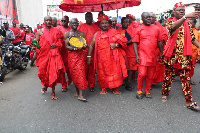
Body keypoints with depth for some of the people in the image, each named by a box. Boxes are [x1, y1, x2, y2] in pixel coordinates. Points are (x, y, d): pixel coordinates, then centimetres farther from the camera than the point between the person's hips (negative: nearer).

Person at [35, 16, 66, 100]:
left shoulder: (56, 31, 8)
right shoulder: (40, 32, 8)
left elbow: (60, 40, 11)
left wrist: (56, 44, -9)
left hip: (54, 54, 0)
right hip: (43, 54, 1)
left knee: (54, 72, -6)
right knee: (42, 71, 1)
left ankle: (53, 92, 9)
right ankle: (45, 85, 35)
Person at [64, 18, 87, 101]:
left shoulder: (82, 34, 11)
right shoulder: (67, 34, 5)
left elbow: (84, 46, 10)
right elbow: (66, 46, -2)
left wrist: (84, 46, -14)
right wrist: (75, 48, -19)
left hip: (80, 55, 1)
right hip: (71, 55, 0)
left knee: (80, 73, -8)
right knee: (74, 73, 2)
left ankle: (80, 95, -8)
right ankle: (77, 91, 19)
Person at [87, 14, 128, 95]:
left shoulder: (113, 32, 4)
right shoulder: (96, 35, 7)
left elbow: (123, 40, 1)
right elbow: (91, 45, 8)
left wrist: (116, 45, -16)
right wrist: (89, 56, 2)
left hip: (112, 57, -1)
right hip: (102, 59, 1)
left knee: (114, 72, 1)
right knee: (102, 73, 6)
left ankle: (115, 88, 17)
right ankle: (104, 88, 24)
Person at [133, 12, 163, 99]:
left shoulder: (156, 28, 10)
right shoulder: (139, 29, 1)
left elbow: (159, 42, 15)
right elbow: (135, 43, -1)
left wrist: (162, 53, 14)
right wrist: (137, 55, -9)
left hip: (153, 56, 3)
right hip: (142, 55, -3)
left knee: (150, 75, 7)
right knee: (142, 74, -10)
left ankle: (147, 91, 24)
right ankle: (139, 91, 10)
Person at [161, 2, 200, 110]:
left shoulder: (187, 24, 13)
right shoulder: (171, 21, 0)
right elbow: (173, 26, -26)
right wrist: (186, 16, -39)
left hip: (184, 55, 4)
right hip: (172, 54, -3)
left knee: (186, 78, 2)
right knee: (168, 76, 8)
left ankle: (189, 102, 4)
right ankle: (164, 94, 27)